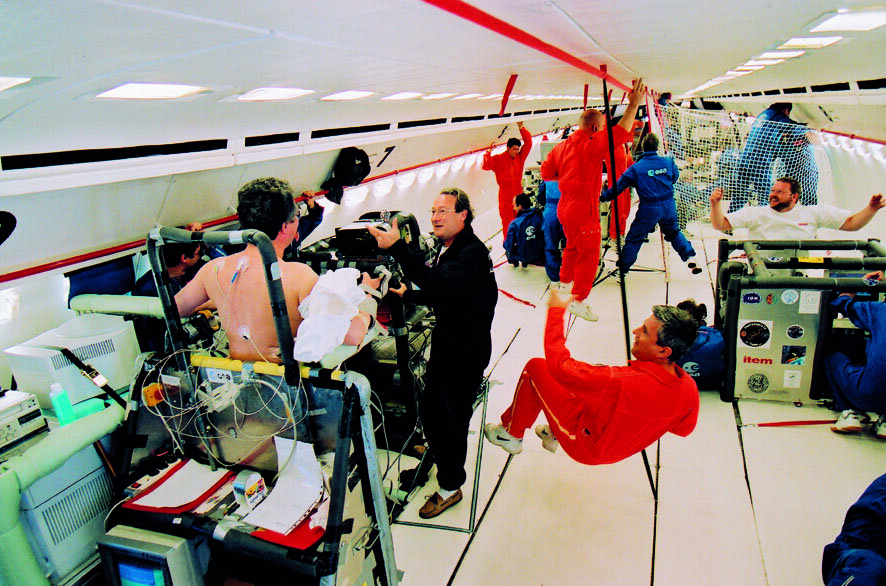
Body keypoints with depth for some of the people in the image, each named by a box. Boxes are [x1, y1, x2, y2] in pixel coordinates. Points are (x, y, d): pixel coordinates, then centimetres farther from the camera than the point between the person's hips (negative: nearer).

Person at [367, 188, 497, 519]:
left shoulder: (472, 252, -22)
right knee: (430, 407, 19)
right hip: (446, 342, 9)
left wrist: (397, 248, -44)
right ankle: (437, 448, 50)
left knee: (450, 414, 1)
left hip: (467, 350, -9)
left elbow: (440, 285, -40)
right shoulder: (445, 248, 9)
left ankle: (450, 486, 22)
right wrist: (408, 296, 6)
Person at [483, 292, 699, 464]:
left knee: (536, 367, -4)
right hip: (622, 449, 7)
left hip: (585, 445, -7)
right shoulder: (690, 388, -19)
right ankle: (554, 435, 35)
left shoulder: (623, 383, -41)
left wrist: (556, 311, -20)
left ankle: (512, 434, 18)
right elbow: (684, 428, 3)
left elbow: (559, 364, -31)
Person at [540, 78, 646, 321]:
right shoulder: (591, 145, -16)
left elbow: (546, 172, 13)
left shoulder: (562, 146, 8)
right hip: (584, 209, -9)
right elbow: (620, 133, -22)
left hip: (565, 207, 9)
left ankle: (563, 285, 40)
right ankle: (578, 300, 5)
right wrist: (633, 104, -16)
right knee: (589, 254, 1)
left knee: (573, 247, 25)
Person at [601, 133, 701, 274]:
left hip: (649, 210, -4)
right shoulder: (668, 162, 0)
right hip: (669, 207, 4)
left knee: (634, 238, 6)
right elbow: (675, 178, 18)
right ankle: (690, 259, 23)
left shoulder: (636, 168, -11)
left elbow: (619, 186, -9)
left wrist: (603, 197, 1)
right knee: (674, 233, 25)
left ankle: (622, 269, 9)